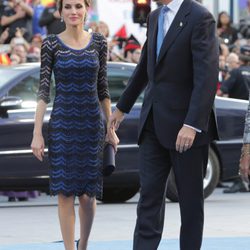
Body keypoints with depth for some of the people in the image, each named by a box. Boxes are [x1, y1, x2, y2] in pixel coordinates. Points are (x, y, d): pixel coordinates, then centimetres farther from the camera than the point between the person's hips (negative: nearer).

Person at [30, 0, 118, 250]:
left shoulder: (98, 42, 4)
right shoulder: (51, 44, -2)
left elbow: (103, 88, 9)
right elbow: (43, 90, -4)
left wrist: (111, 129, 8)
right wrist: (37, 133, -9)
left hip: (91, 125, 2)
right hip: (62, 124, -2)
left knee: (88, 193, 3)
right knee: (65, 192, -2)